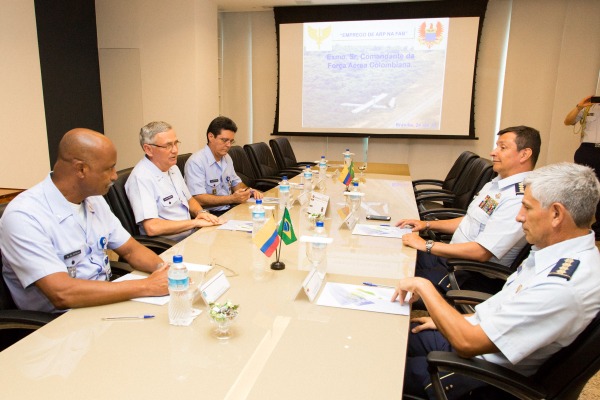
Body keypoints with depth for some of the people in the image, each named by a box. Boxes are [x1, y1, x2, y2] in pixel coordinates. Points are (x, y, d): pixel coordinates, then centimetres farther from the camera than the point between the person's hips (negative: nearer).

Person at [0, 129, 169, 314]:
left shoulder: (95, 200, 4)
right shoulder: (24, 216, -19)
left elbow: (131, 250, 8)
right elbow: (61, 294, -27)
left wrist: (163, 270, -13)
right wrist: (146, 286, -25)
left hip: (108, 303, 6)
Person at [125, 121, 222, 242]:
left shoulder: (173, 168, 13)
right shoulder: (140, 178, -17)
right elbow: (152, 228, -25)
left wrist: (201, 213, 2)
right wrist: (196, 222, -17)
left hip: (192, 235, 9)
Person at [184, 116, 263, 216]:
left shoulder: (227, 158, 14)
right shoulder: (196, 162, -14)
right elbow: (198, 199, -21)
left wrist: (249, 191, 5)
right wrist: (232, 199, -24)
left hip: (229, 210, 8)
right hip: (209, 215, -8)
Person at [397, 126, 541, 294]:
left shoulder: (519, 199, -23)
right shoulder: (499, 182, 8)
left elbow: (481, 252, -27)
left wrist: (426, 245, -21)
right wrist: (427, 224, 9)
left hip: (475, 278, -9)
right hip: (454, 255, 9)